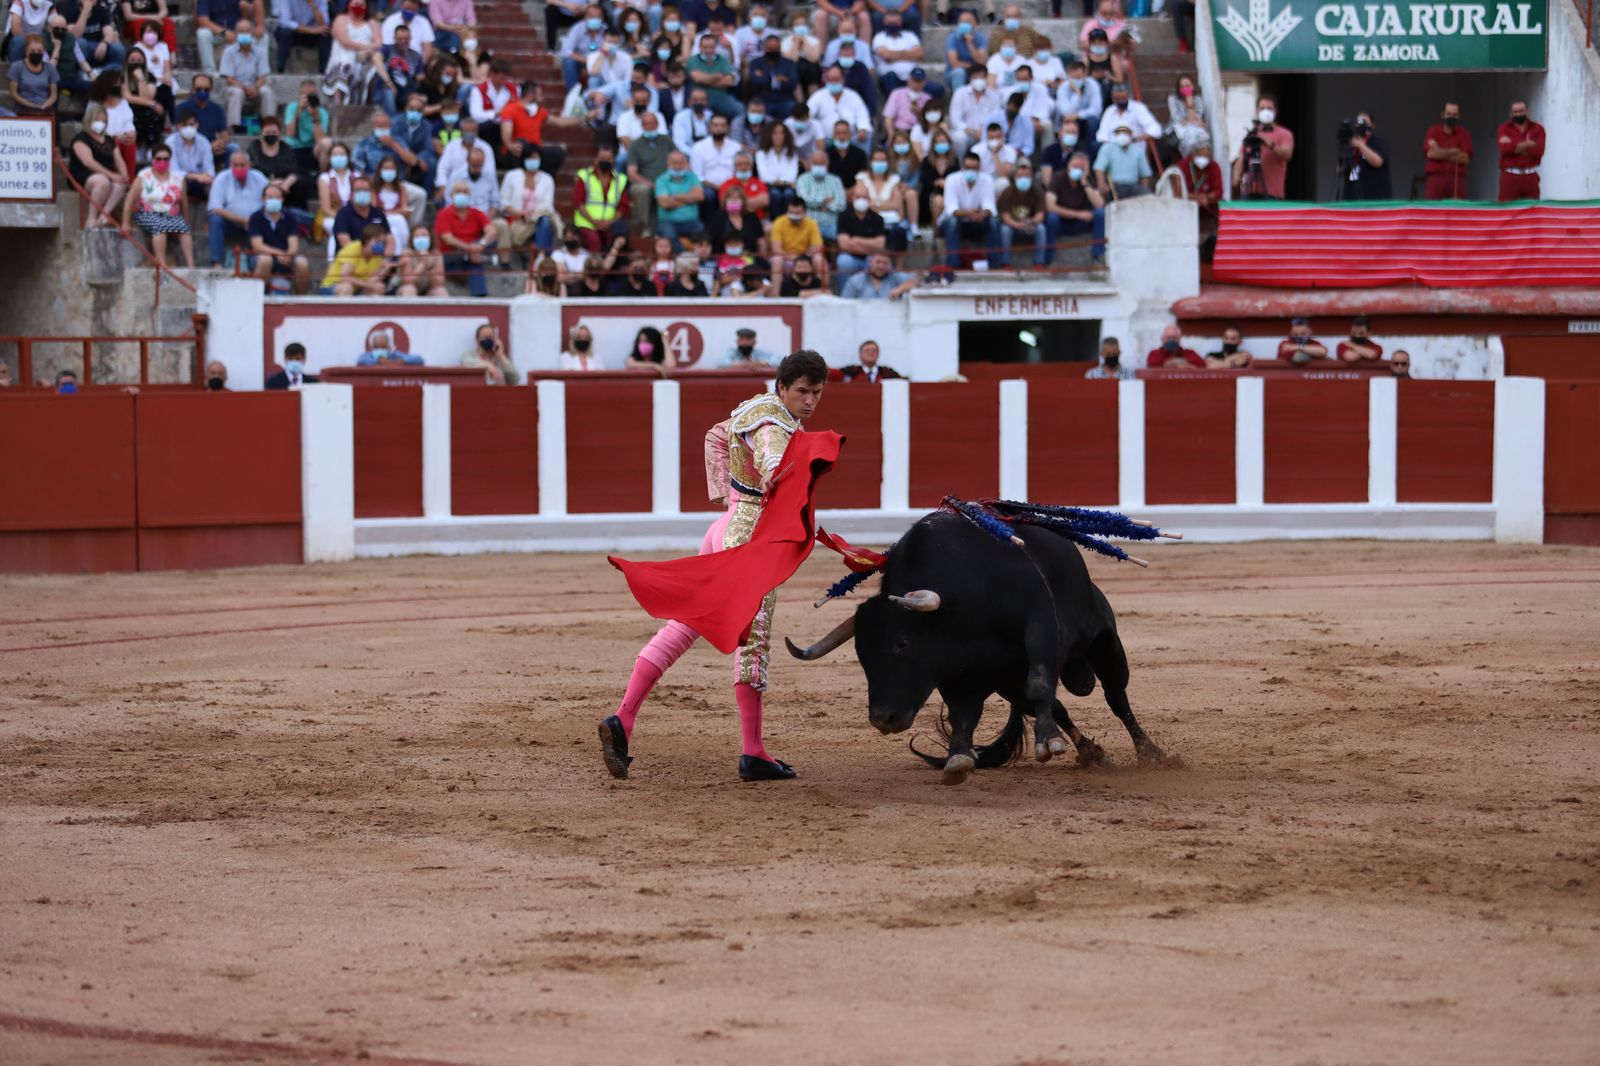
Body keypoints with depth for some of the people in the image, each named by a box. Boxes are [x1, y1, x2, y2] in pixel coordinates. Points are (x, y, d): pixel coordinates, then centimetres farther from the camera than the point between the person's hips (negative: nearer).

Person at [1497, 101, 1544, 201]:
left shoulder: (1537, 129, 8)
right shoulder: (1504, 129, 7)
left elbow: (1538, 151, -8)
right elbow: (1505, 148, -13)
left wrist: (1514, 146, -9)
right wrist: (1527, 144, -10)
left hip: (1530, 177, 1)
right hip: (1510, 176, -1)